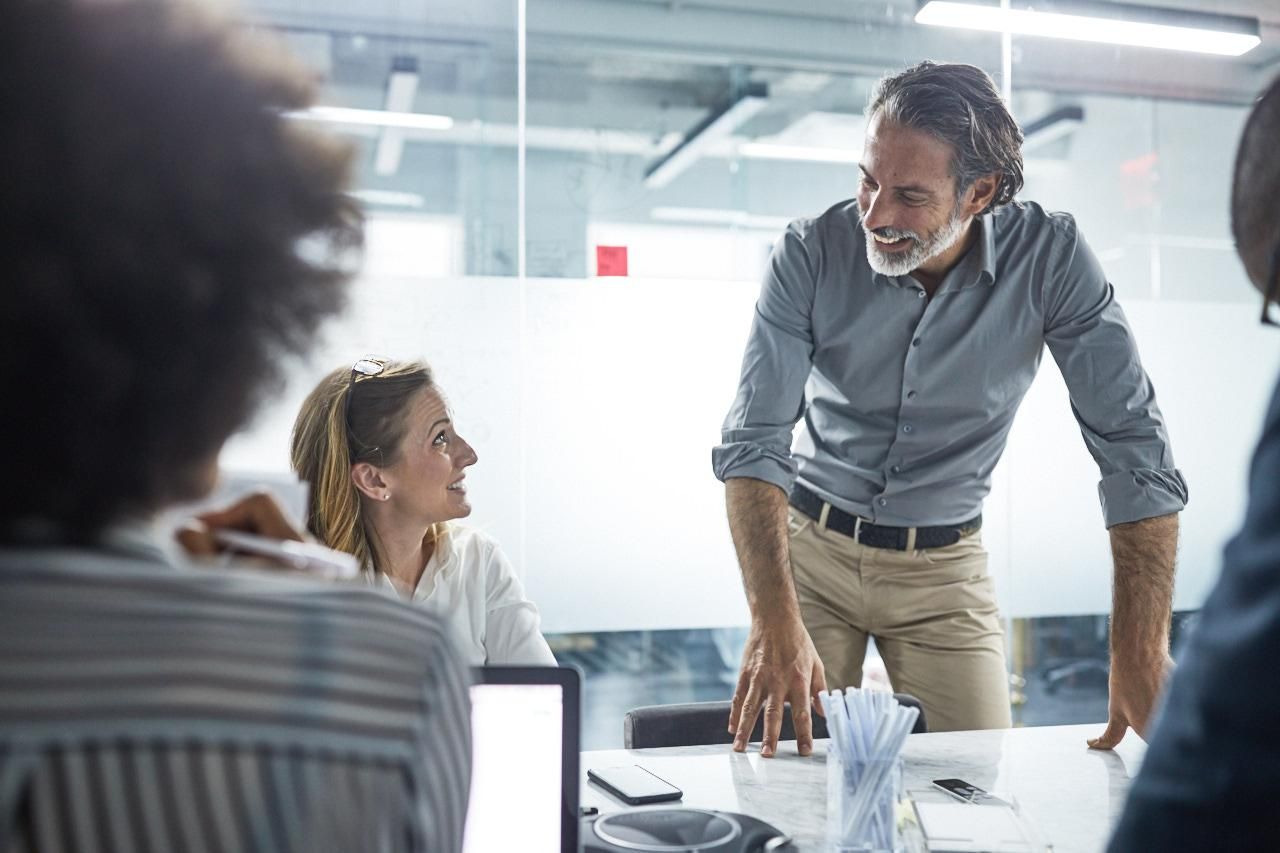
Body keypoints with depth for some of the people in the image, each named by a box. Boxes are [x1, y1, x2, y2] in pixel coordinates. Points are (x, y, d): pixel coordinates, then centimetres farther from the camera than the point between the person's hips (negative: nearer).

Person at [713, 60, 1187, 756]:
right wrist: (773, 622, -35)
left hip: (944, 568, 1)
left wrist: (1142, 650, -24)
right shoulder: (810, 254, -17)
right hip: (811, 546, 0)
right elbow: (754, 442, -21)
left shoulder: (1050, 257, -16)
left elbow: (1132, 445, -16)